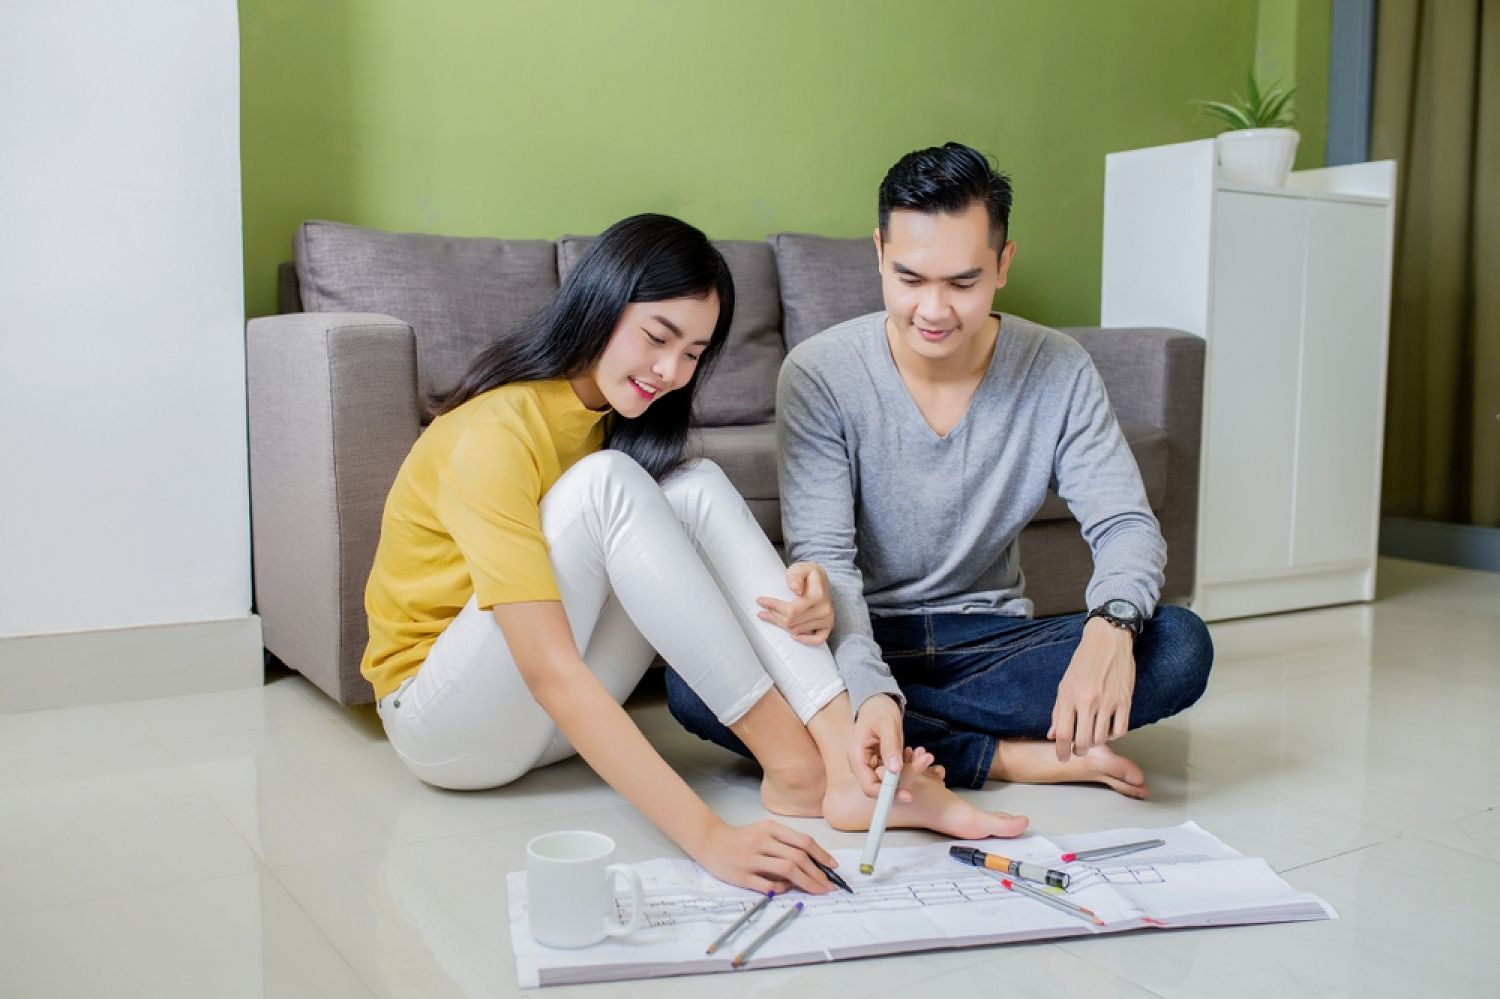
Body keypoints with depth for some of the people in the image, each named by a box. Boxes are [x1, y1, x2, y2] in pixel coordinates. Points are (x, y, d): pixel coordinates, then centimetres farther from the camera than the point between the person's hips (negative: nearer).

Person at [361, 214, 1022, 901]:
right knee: (605, 481, -30)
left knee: (697, 488, -16)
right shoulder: (492, 435, -25)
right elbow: (550, 672, -35)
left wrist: (792, 598, -23)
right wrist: (708, 837, -43)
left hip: (557, 716, 7)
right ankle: (791, 765, -26)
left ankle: (845, 760, -27)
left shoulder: (611, 412, 2)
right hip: (442, 726, -7)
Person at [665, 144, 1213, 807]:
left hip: (988, 641, 1)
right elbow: (823, 556, -16)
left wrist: (1110, 625, -33)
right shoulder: (819, 374, -11)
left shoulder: (1058, 373, -5)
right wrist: (869, 689, -36)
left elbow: (1127, 526, -9)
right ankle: (1006, 757, -24)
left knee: (1179, 647, -24)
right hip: (861, 643, -1)